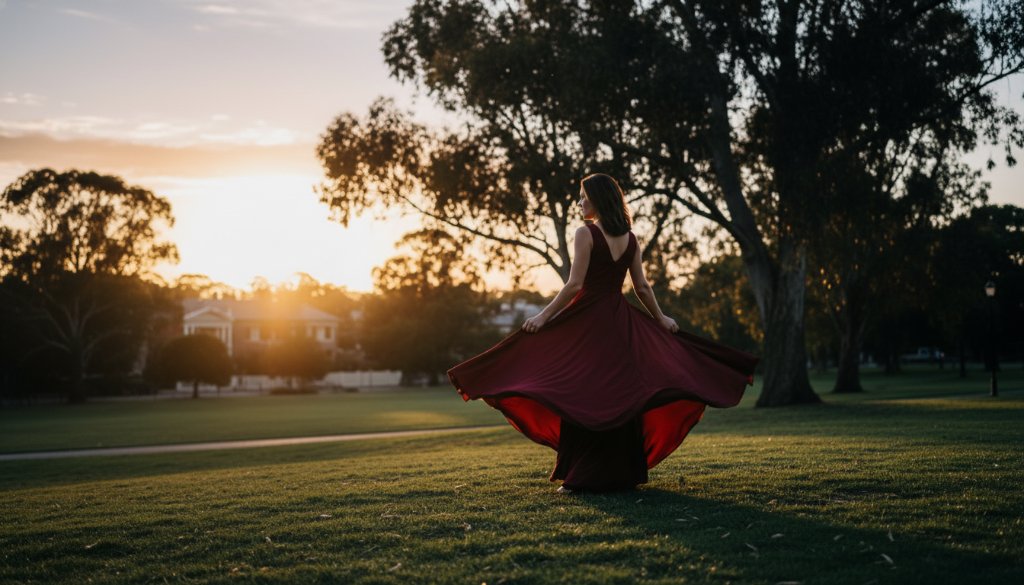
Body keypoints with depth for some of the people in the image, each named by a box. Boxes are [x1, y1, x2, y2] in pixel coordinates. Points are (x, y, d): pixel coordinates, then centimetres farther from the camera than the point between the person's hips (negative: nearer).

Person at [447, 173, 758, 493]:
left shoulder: (586, 233, -11)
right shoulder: (629, 238, 7)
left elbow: (574, 285, -16)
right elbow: (642, 288, 9)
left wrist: (544, 315, -11)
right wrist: (660, 319, 21)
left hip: (588, 321, -6)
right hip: (620, 322, 6)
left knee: (582, 396, -1)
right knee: (621, 395, 10)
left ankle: (582, 477, -1)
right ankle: (623, 472, 15)